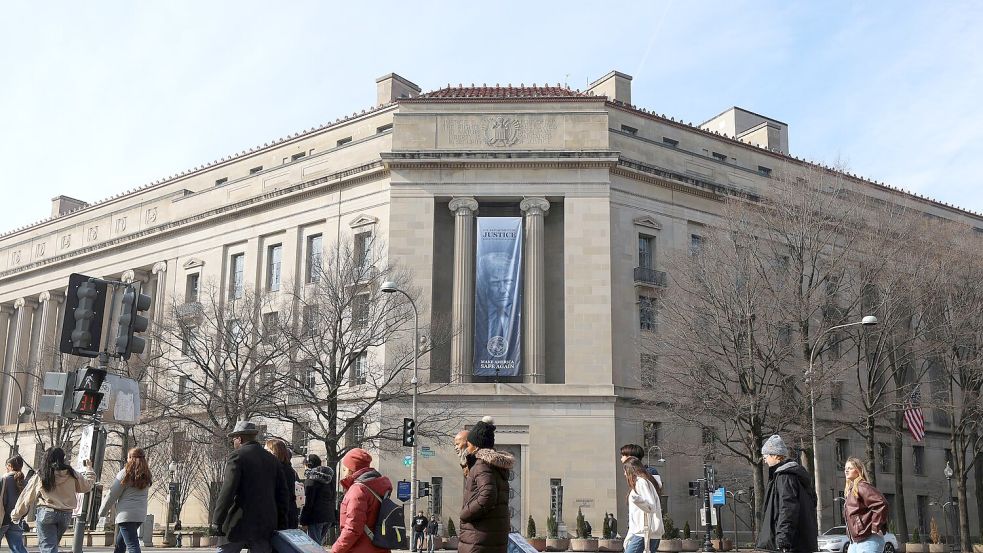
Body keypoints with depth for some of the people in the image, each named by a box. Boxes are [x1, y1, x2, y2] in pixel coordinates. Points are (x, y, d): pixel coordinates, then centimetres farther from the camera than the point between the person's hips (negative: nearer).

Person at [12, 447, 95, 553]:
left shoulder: (40, 476, -3)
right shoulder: (71, 474, 0)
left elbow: (27, 497, 4)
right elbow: (86, 485, 13)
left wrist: (16, 515, 16)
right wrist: (88, 469, 28)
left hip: (46, 514, -3)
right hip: (66, 515, 3)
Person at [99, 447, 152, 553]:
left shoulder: (125, 473, -6)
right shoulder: (146, 476, 10)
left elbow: (112, 495, -3)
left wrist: (102, 512, 9)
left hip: (127, 514, -7)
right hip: (141, 515, 7)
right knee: (120, 543, 22)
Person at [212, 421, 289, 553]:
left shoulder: (237, 456, -6)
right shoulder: (272, 459, 13)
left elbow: (228, 491, -15)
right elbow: (282, 493, 14)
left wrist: (217, 521, -12)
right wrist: (281, 525, 18)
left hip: (239, 524, -5)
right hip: (266, 526, 5)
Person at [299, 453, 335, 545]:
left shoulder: (311, 477, -11)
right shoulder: (329, 477, 12)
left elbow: (308, 501, -15)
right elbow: (333, 497, 16)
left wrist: (303, 520, -12)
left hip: (316, 517, -8)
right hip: (329, 516, 8)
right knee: (319, 543, 17)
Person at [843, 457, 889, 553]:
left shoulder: (861, 487, -11)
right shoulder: (850, 490, 18)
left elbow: (881, 503, -23)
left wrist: (876, 527, -19)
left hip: (868, 540, -10)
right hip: (854, 541, 10)